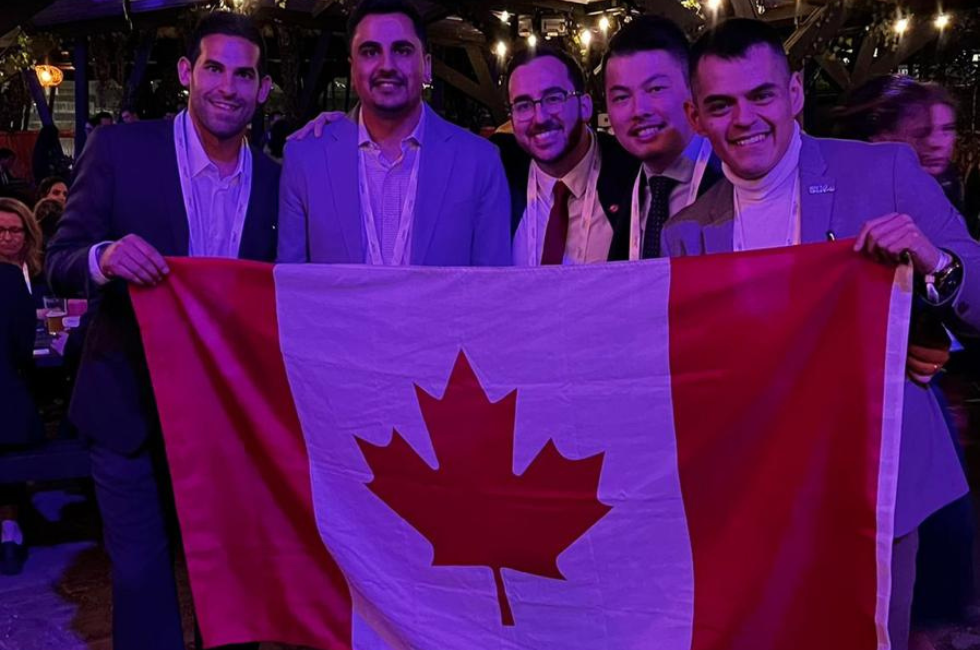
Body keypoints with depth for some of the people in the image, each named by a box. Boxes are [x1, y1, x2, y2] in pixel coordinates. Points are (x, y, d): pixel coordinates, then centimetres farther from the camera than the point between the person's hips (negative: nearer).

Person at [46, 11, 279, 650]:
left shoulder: (275, 179, -1)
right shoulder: (119, 148, -9)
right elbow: (60, 265, -11)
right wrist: (104, 258, -31)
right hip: (132, 406, -2)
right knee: (142, 572, 9)